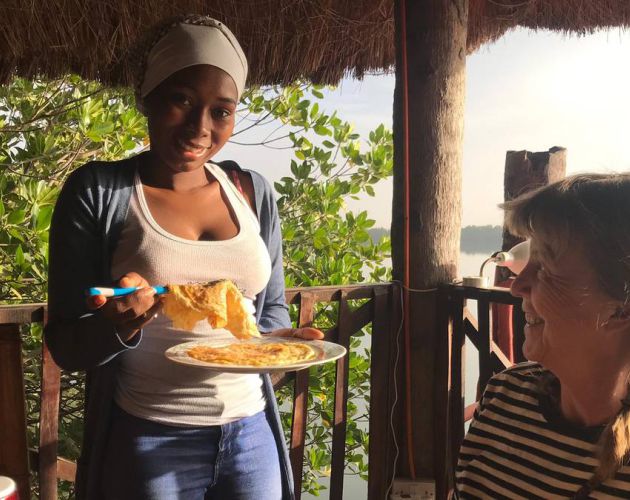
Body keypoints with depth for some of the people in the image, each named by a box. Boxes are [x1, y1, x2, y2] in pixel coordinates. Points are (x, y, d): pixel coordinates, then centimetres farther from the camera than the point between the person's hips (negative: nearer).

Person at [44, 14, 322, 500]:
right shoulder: (97, 192, -8)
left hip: (252, 435, 3)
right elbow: (65, 343, -6)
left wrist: (275, 341, -9)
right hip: (148, 444, -3)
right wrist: (117, 328, -27)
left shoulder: (254, 192, 2)